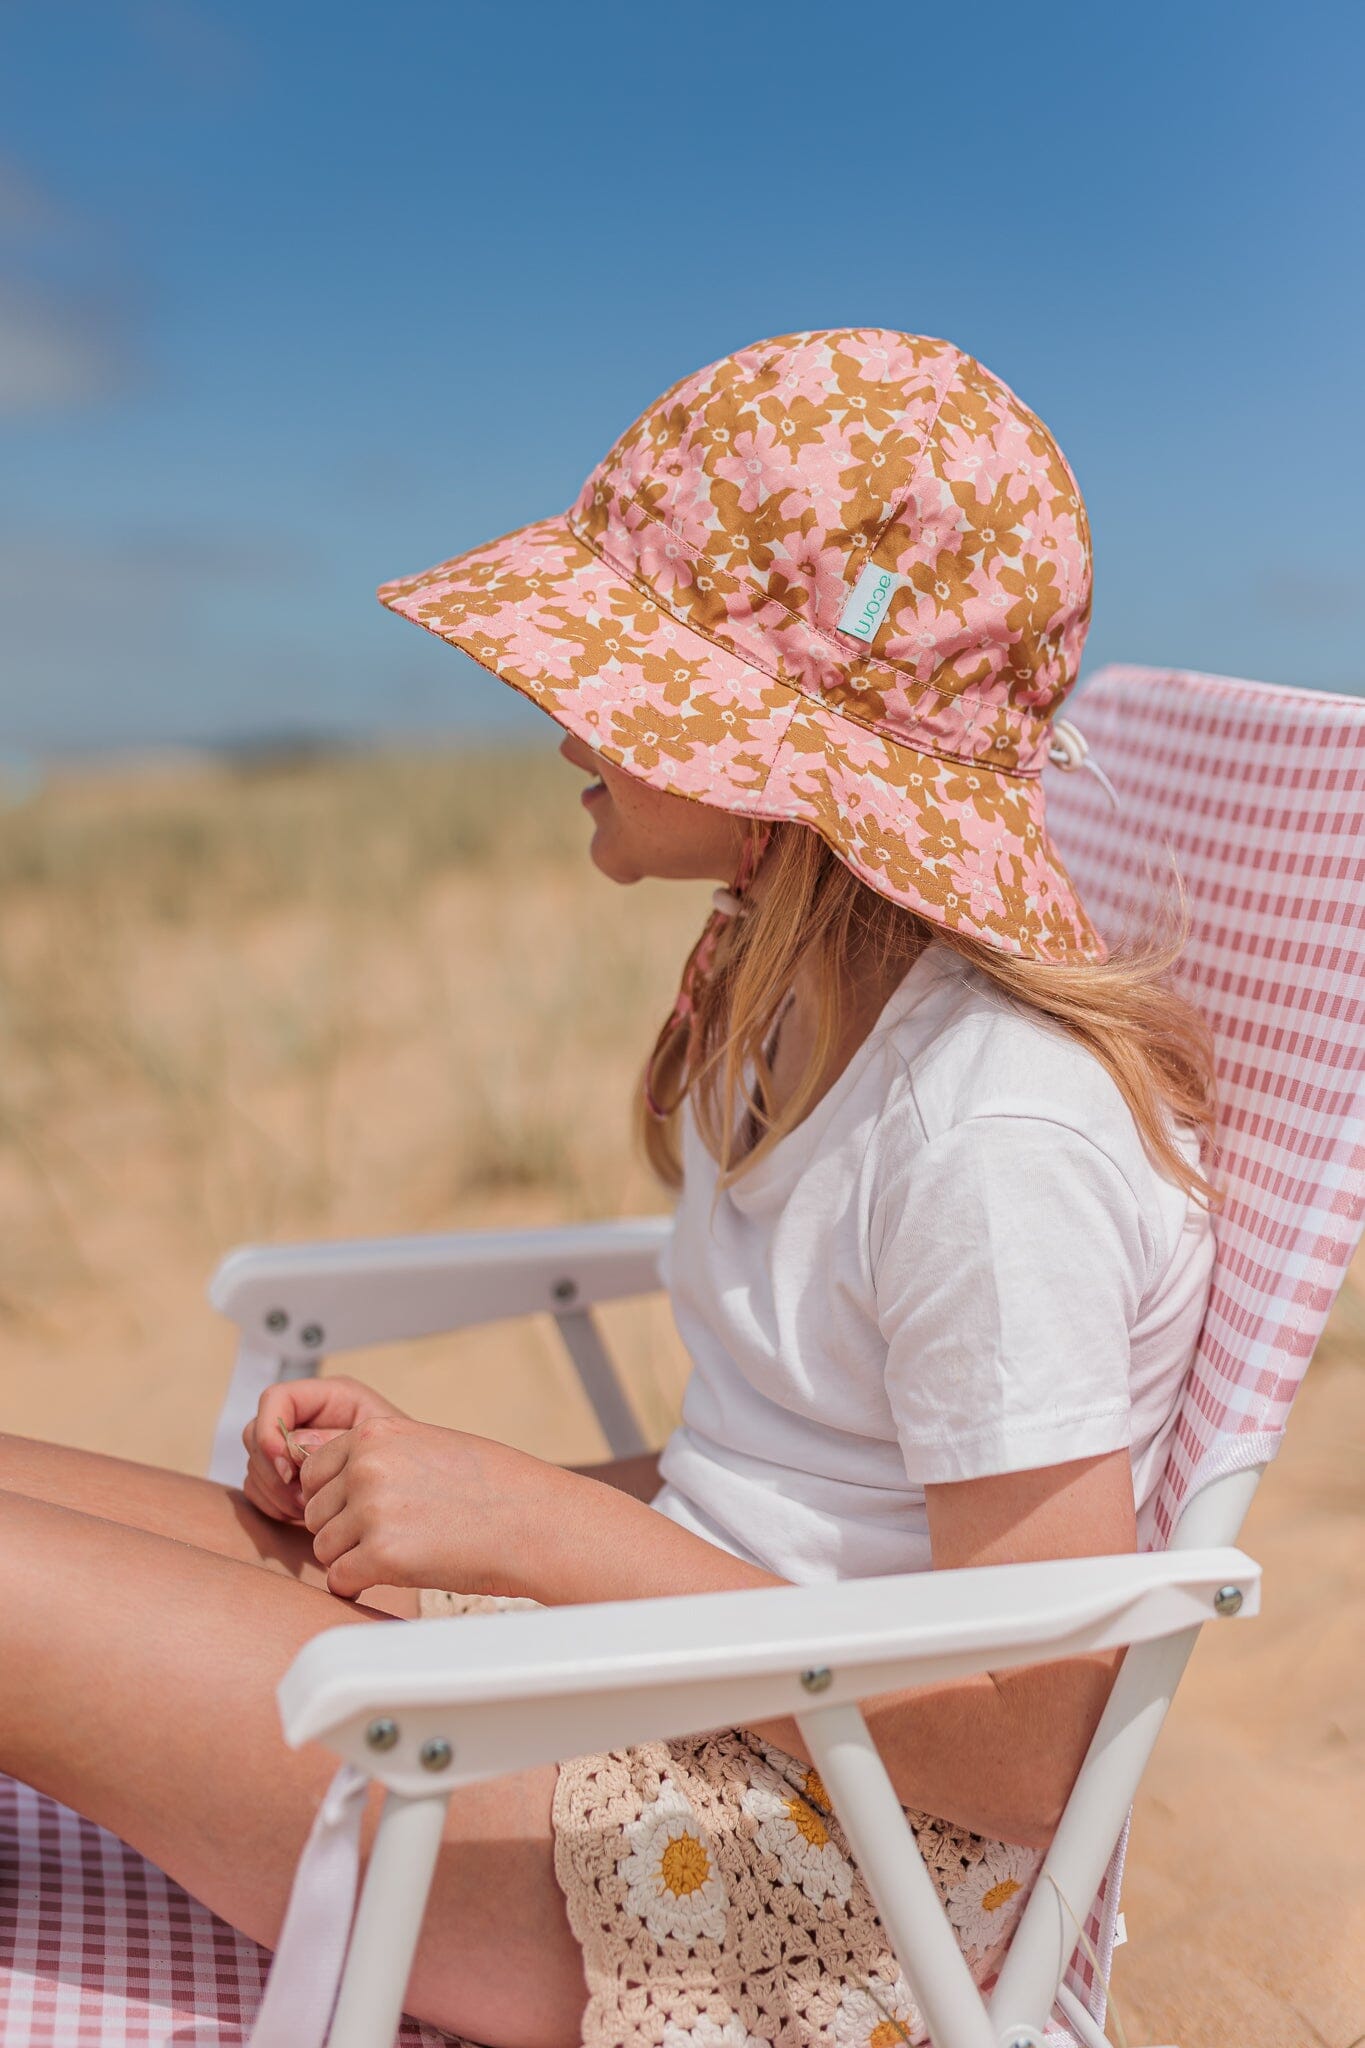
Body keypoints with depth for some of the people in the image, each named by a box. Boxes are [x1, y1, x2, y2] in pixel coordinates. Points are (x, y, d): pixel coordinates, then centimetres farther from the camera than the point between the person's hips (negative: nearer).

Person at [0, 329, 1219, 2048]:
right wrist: (416, 1480, -1)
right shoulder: (798, 999, 5)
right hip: (661, 1680, 8)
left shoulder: (1005, 1123, -23)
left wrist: (531, 1523, -20)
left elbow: (1021, 1751, -19)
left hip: (796, 1891, -8)